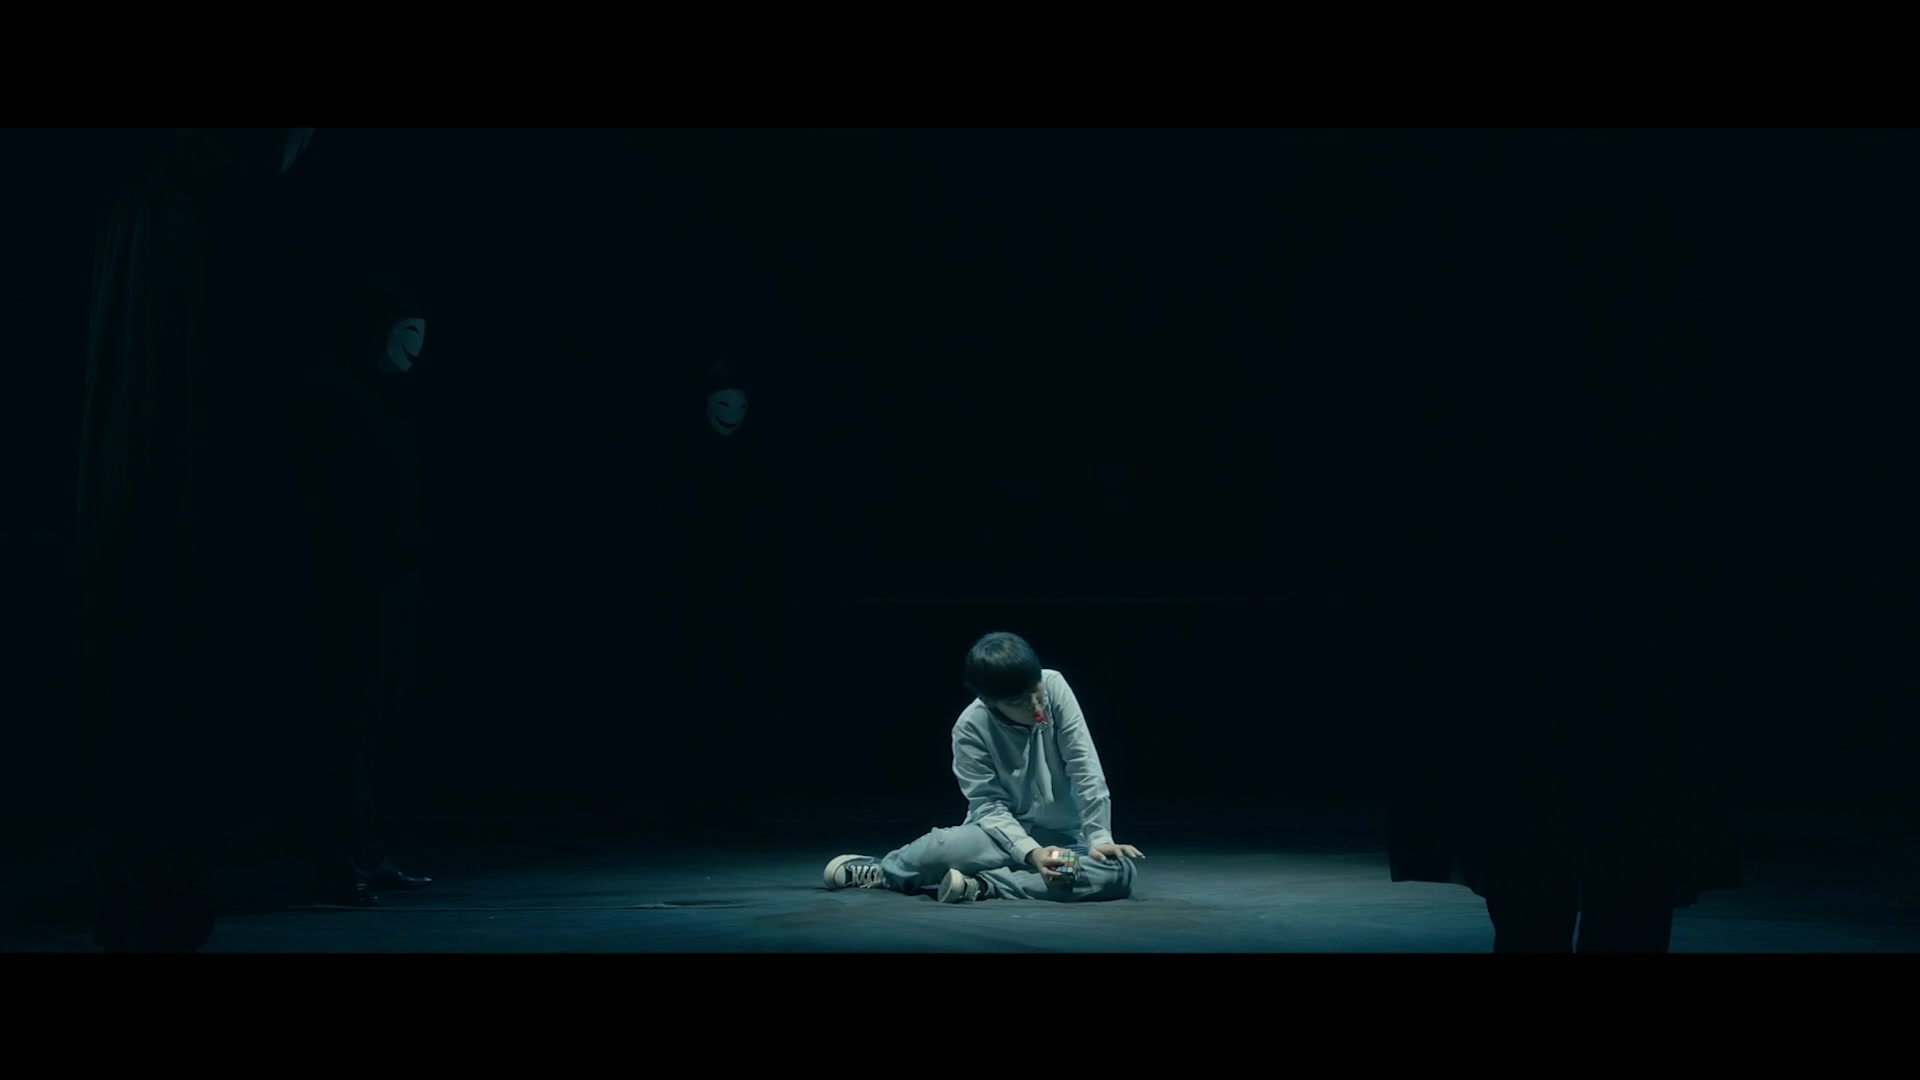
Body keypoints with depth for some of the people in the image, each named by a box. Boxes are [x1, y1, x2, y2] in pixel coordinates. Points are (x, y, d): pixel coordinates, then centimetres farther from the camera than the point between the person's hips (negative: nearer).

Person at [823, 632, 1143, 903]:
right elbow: (989, 807, -16)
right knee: (940, 849, -36)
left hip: (1061, 838, 2)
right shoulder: (971, 728, -15)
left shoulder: (1054, 687, -12)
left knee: (1118, 872, -32)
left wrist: (1099, 837, -18)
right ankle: (881, 868, 1)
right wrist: (1031, 852, -33)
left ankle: (979, 885, -27)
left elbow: (1086, 770, -10)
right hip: (1004, 835, -2)